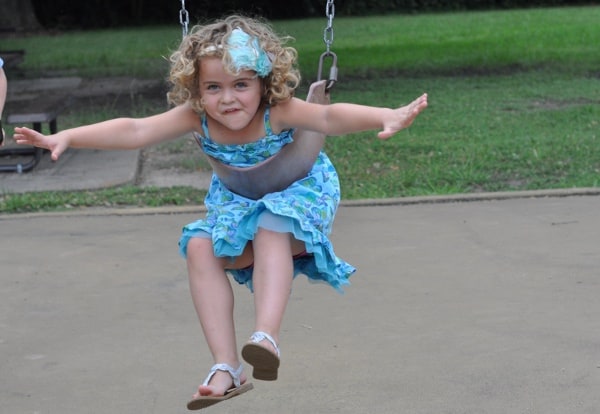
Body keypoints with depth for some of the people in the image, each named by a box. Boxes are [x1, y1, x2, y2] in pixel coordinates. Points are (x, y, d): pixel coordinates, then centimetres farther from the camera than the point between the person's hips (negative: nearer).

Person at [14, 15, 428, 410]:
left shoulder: (279, 112, -27)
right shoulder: (198, 118, -16)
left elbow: (330, 117, -43)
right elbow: (135, 130, -21)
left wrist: (386, 117, -62)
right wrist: (67, 137, -29)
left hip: (298, 199, -5)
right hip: (238, 207, 5)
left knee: (270, 229, -37)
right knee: (200, 246, -20)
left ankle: (266, 337, -46)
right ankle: (226, 368, -22)